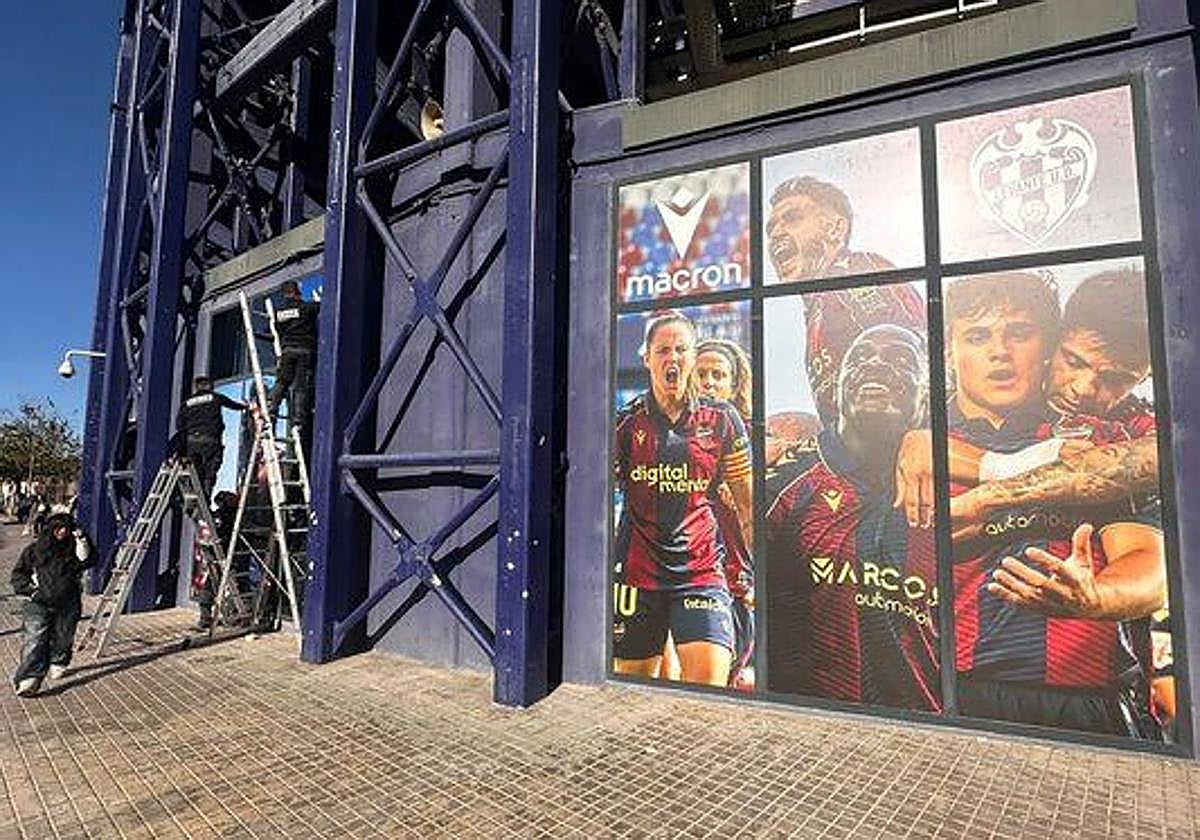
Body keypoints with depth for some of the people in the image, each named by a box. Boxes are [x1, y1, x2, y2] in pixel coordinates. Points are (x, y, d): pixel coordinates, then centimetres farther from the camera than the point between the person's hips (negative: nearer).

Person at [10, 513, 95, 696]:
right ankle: (29, 678, -16)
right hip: (39, 604, -1)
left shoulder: (74, 549, 9)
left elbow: (88, 561, -8)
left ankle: (58, 664, 33)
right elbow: (18, 573, 13)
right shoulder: (34, 549, 8)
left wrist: (82, 540, -17)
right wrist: (29, 589, -3)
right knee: (35, 640, -12)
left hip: (68, 605, 1)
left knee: (63, 639, 9)